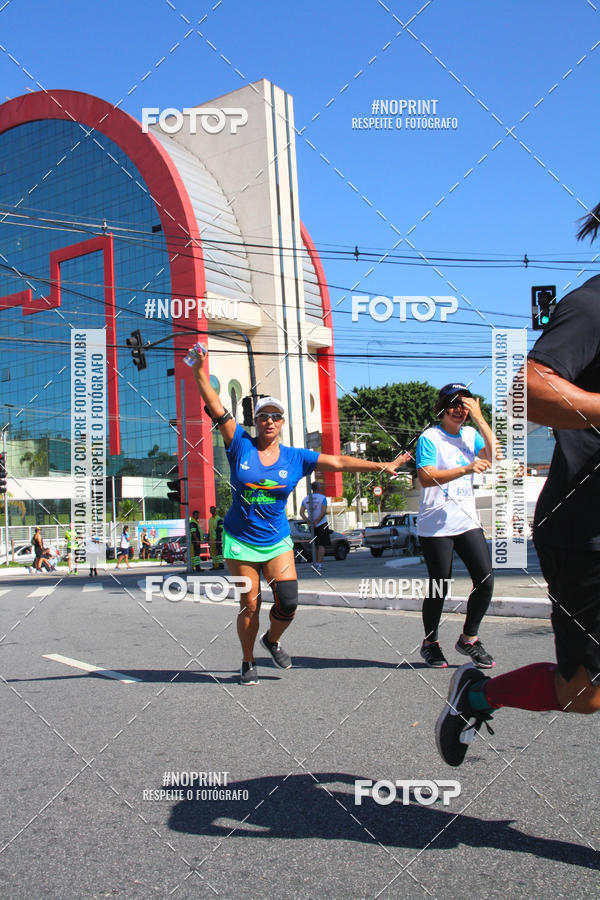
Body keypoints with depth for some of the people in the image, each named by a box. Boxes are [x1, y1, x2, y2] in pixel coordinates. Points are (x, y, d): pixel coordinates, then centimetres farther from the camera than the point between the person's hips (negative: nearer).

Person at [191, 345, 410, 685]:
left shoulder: (295, 458, 1)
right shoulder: (241, 444, -3)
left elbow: (337, 462, -3)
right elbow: (217, 409, -9)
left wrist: (379, 466, -9)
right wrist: (200, 373, -18)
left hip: (277, 542, 2)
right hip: (240, 541, -2)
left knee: (288, 602, -8)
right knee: (250, 605, 2)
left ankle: (273, 640, 24)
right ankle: (248, 662, 24)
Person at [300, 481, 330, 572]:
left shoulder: (306, 499, 6)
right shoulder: (322, 498, -8)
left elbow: (301, 513, -1)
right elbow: (323, 512, -18)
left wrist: (309, 522, -7)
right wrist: (316, 522, -15)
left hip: (312, 526, 5)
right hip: (322, 524, -5)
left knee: (316, 545, 16)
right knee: (321, 545, -4)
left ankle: (316, 563, 21)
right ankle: (319, 564, -12)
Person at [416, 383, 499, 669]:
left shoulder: (471, 434, 11)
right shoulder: (430, 438, -6)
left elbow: (494, 457, -4)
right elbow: (426, 477, -17)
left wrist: (479, 418, -8)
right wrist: (466, 469, -26)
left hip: (467, 522, 5)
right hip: (435, 526, -5)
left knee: (486, 581, -4)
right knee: (439, 588, 1)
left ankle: (469, 638, 16)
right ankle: (430, 643, 22)